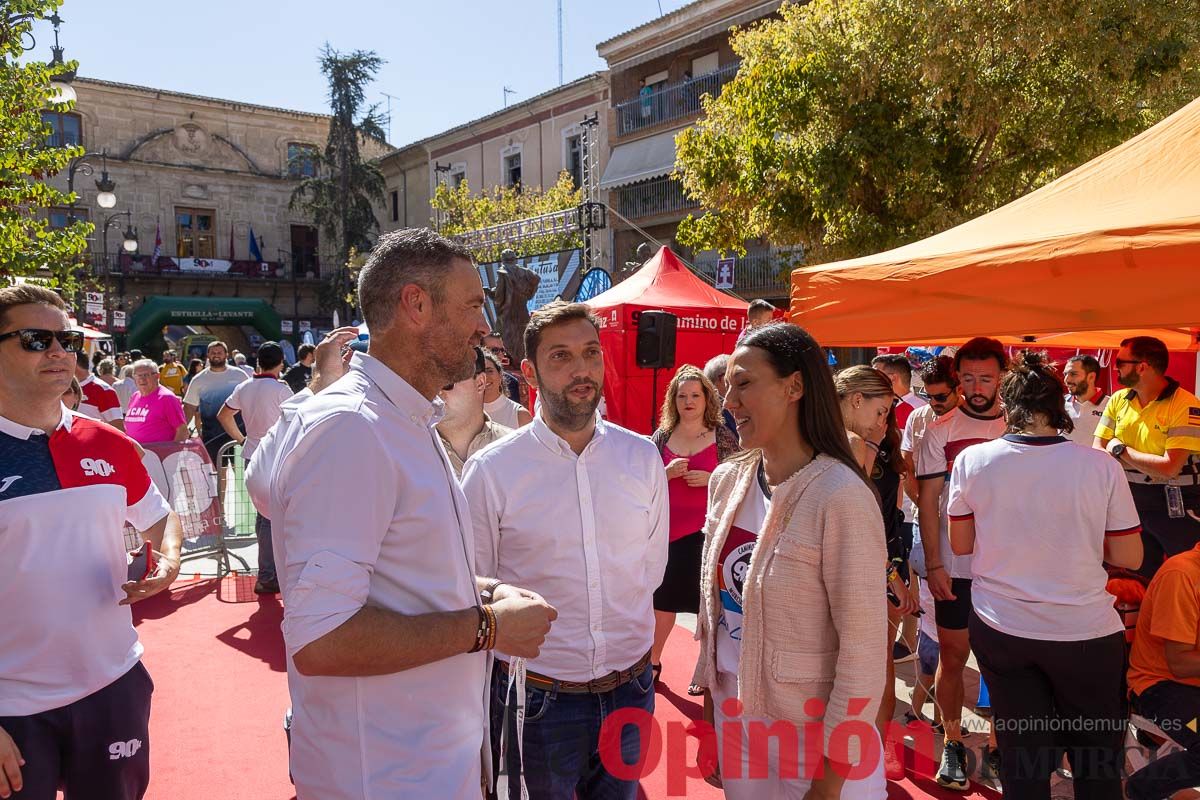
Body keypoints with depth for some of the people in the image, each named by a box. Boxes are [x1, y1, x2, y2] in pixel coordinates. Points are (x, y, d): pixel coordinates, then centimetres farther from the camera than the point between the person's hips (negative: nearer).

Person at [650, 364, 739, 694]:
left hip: (706, 530, -2)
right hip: (668, 530, 2)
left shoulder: (722, 436, -1)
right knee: (662, 599, 12)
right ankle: (653, 661, 31)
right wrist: (668, 472, -12)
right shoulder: (661, 437, 5)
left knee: (707, 604, 4)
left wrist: (711, 478, -15)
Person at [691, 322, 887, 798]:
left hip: (812, 734, -5)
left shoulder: (840, 495, -21)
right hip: (732, 719, 6)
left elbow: (863, 648, -18)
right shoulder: (728, 481, -2)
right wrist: (709, 720, 12)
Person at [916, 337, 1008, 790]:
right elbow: (928, 502, -3)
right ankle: (953, 743, 23)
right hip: (956, 568, -1)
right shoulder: (940, 433, -4)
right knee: (953, 655, 8)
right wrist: (934, 565, -8)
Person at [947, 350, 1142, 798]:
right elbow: (1129, 558, -4)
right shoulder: (1101, 467, -12)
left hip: (1000, 629, 1)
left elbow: (960, 544, 2)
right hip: (1085, 632, -1)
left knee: (1023, 758, 14)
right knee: (1098, 763, 18)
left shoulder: (972, 461, -9)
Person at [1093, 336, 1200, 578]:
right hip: (1132, 500, 5)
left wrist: (1120, 450, -11)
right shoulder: (1119, 399, 2)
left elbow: (1169, 468, -23)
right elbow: (1098, 449, 1)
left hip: (1176, 506, -5)